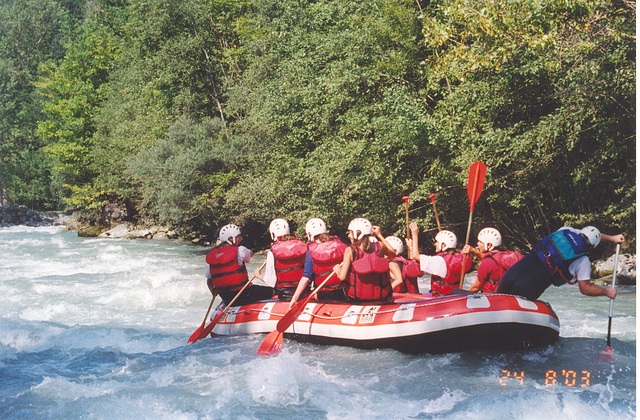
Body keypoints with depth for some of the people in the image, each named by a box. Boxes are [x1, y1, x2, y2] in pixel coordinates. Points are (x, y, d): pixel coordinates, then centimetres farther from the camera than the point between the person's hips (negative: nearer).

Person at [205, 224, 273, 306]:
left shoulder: (212, 253, 5)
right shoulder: (239, 250, -13)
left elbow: (209, 281, 10)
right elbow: (250, 254, 12)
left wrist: (214, 293, 22)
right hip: (243, 297, -7)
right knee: (271, 291, 5)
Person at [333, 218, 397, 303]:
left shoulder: (349, 250, -15)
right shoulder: (379, 246, -7)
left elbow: (342, 276, -18)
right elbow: (393, 254, 16)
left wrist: (337, 269, 4)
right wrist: (380, 235, 19)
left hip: (355, 297, -1)